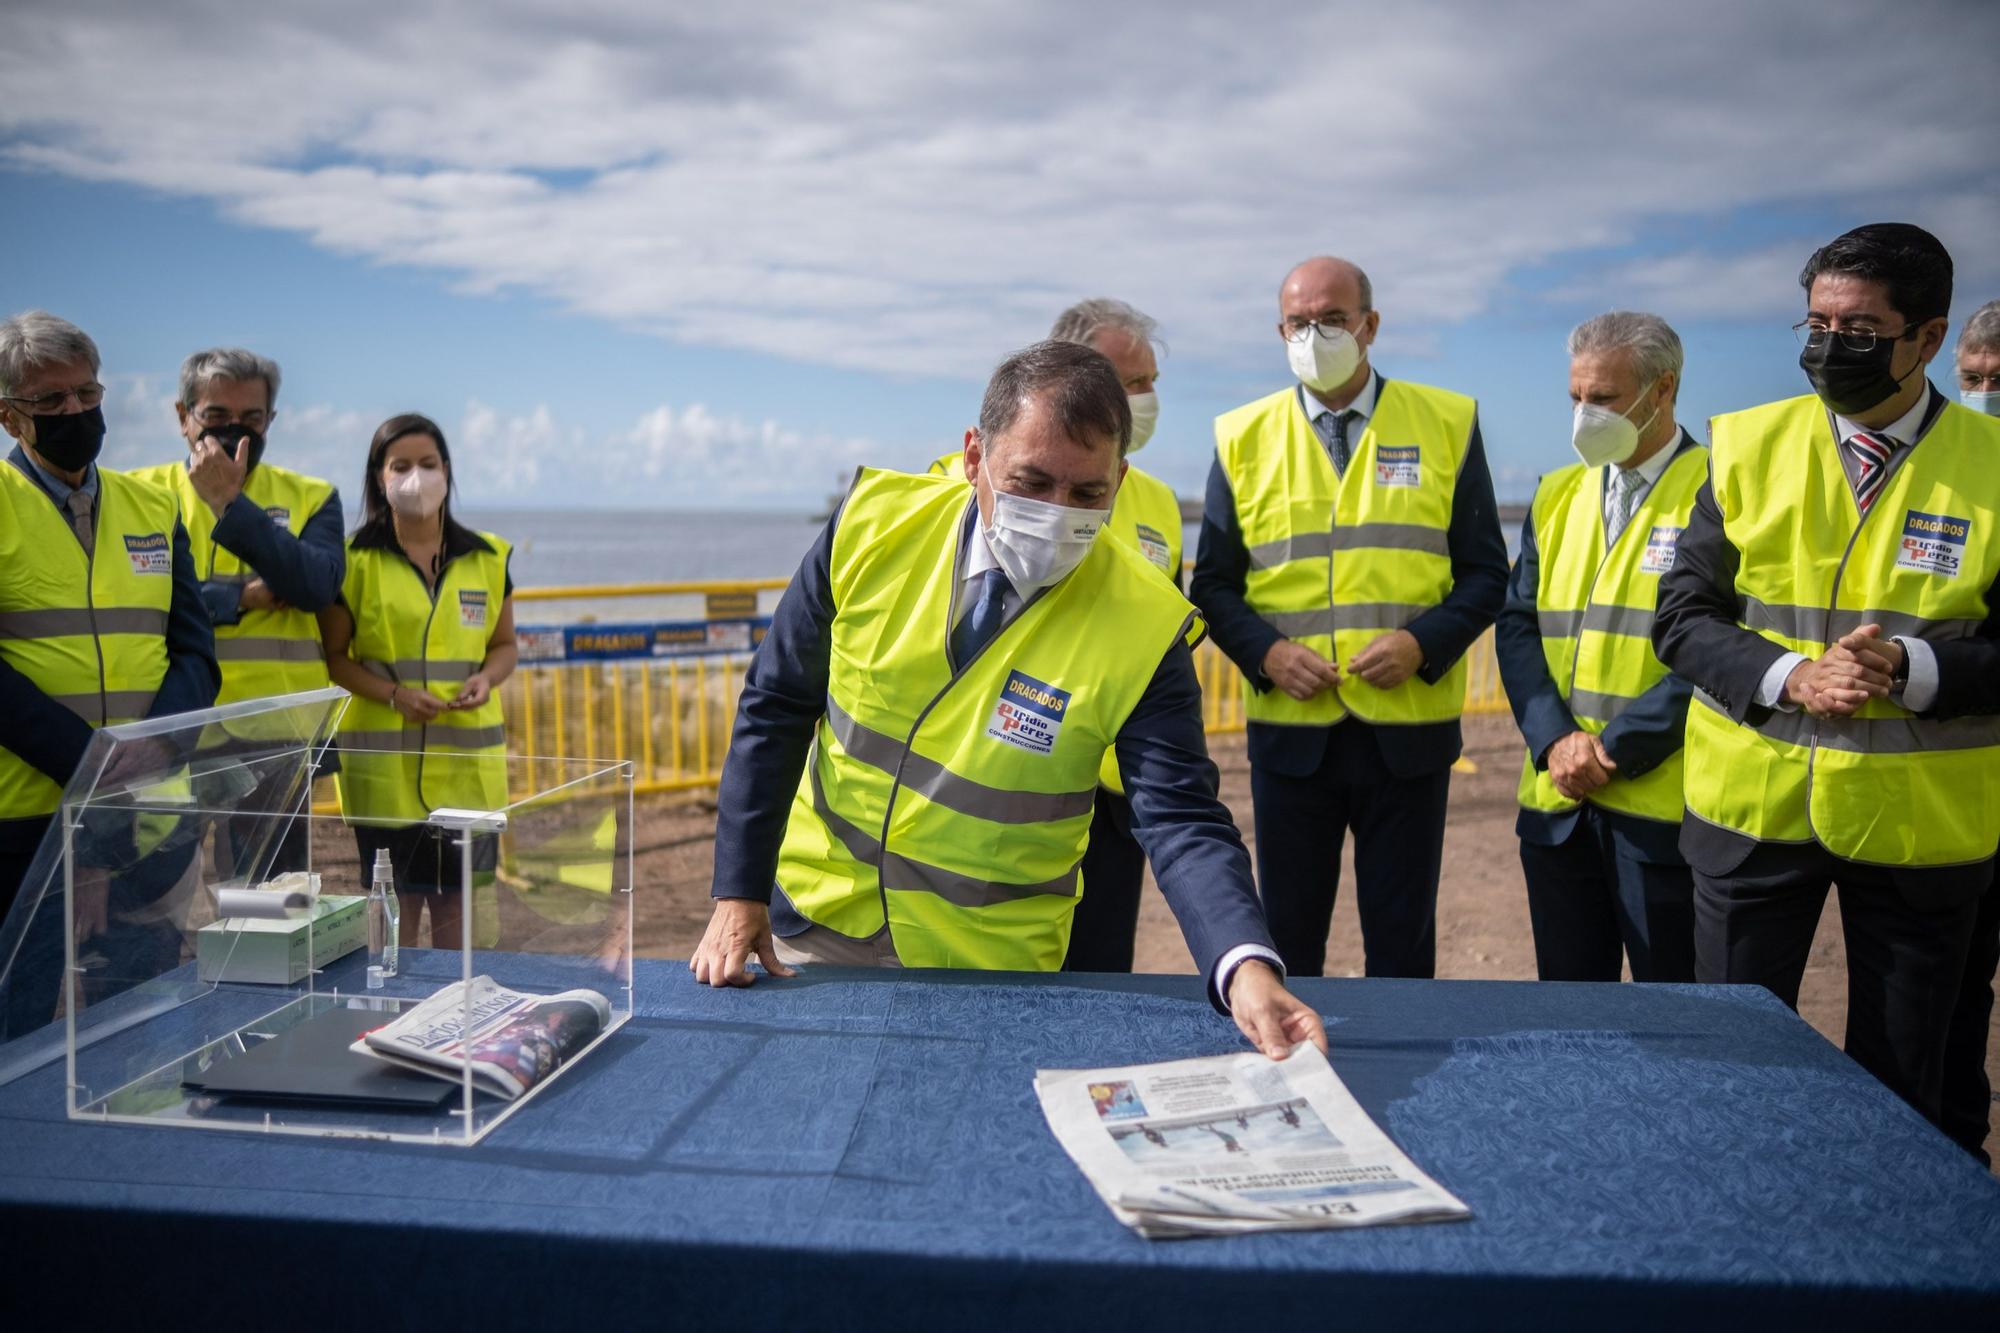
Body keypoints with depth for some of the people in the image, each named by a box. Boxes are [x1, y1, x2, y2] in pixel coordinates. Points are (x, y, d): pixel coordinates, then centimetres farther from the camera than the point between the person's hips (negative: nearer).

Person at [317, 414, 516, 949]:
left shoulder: (487, 557, 9)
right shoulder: (355, 560, 1)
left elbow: (504, 644, 15)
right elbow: (334, 654, 2)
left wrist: (486, 678, -7)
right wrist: (394, 695, -14)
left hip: (467, 764, 2)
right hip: (383, 763, -2)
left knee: (460, 903, 3)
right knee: (395, 903, 1)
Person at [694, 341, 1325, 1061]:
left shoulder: (1145, 627, -19)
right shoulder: (874, 525, -14)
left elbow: (1182, 824, -21)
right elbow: (773, 710, -5)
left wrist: (1247, 968, -40)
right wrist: (738, 894, -6)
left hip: (990, 963, -2)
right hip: (814, 919, 2)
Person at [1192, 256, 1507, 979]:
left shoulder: (1447, 424, 3)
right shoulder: (1243, 437, 5)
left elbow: (1486, 571, 3)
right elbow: (1213, 581, 7)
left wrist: (1422, 644, -14)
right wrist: (1265, 653, -12)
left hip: (1408, 730, 0)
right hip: (1289, 730, 1)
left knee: (1402, 942, 10)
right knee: (1287, 941, 11)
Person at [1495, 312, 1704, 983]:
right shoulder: (1558, 495, 13)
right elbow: (1517, 625, 8)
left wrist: (1614, 749, -15)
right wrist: (1555, 740, -7)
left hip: (1663, 805, -5)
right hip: (1557, 804, 5)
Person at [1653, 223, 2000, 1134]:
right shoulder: (1749, 446, 1)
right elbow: (1682, 617, -1)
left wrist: (1910, 670, -22)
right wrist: (1789, 679, -17)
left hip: (1919, 820, -1)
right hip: (1753, 807, 1)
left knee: (1898, 1088, 13)